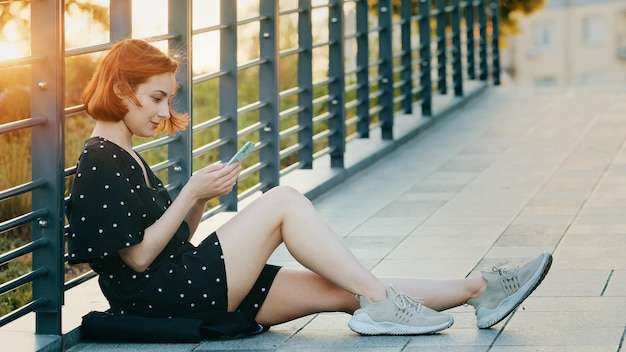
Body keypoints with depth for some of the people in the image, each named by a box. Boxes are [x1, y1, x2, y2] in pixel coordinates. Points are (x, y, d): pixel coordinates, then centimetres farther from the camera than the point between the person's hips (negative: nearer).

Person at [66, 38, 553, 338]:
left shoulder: (127, 159, 21)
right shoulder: (101, 163, -10)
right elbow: (138, 257, -16)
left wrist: (201, 200, 4)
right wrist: (191, 194, -12)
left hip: (188, 286, 10)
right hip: (161, 295, -9)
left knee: (342, 291, 0)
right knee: (282, 201, -17)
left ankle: (475, 291, -4)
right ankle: (379, 300, -15)